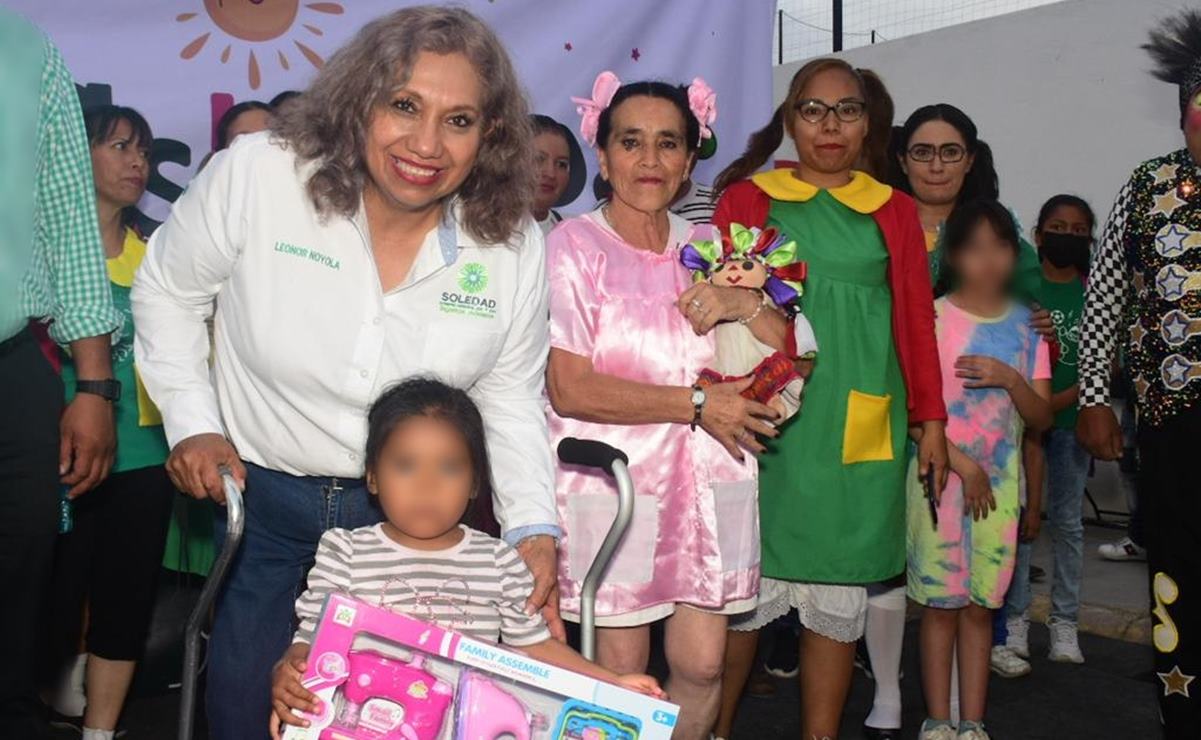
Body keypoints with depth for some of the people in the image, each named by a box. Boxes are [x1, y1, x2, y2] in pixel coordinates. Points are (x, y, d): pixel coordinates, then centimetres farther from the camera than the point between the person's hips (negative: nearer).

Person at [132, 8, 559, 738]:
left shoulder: (514, 243, -11)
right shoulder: (258, 176, -18)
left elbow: (511, 396, 0)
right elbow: (168, 289, -1)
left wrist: (535, 527, -11)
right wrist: (190, 422, -7)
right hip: (263, 502, 0)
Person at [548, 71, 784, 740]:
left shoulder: (710, 247, 12)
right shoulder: (573, 244, -3)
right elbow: (571, 389, -13)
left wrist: (746, 302, -10)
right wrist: (698, 404, -13)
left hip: (708, 478, 4)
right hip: (613, 479, -4)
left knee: (702, 665, 4)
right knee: (622, 672, 2)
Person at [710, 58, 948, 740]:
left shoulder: (894, 210, 13)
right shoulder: (747, 198, 8)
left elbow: (916, 318, 11)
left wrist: (931, 420, 8)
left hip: (861, 426, 2)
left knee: (842, 591, 6)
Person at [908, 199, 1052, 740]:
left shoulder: (1025, 325, 7)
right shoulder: (932, 316, -4)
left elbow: (1042, 417, 5)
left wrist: (1010, 378, -13)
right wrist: (960, 463, -13)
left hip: (1000, 484, 3)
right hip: (939, 475, -3)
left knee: (980, 605, 7)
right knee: (941, 603, 2)